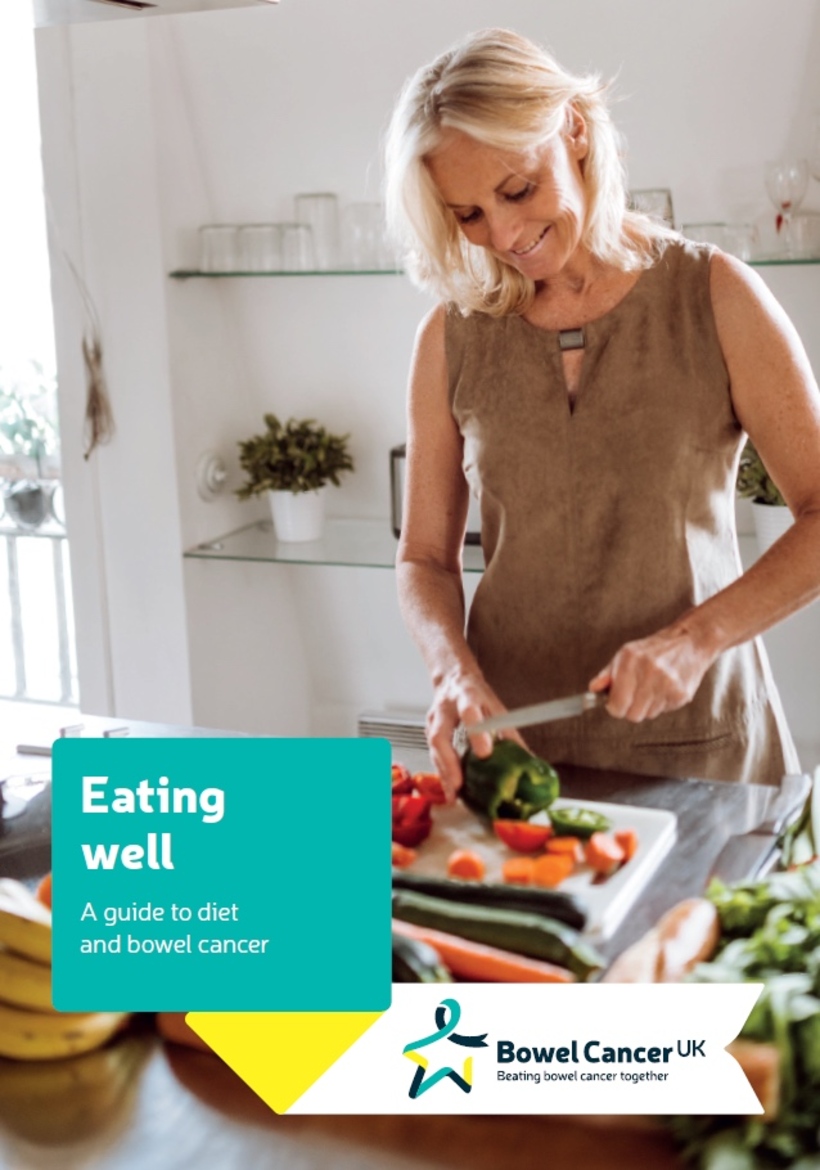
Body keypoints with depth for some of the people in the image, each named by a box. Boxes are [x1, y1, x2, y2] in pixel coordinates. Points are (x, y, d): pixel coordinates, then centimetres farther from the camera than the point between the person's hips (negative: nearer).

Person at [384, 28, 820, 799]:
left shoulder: (713, 298, -5)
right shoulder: (453, 336, 1)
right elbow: (425, 557, 3)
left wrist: (698, 638, -18)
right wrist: (455, 670, -15)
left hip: (691, 738, -1)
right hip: (514, 746, 2)